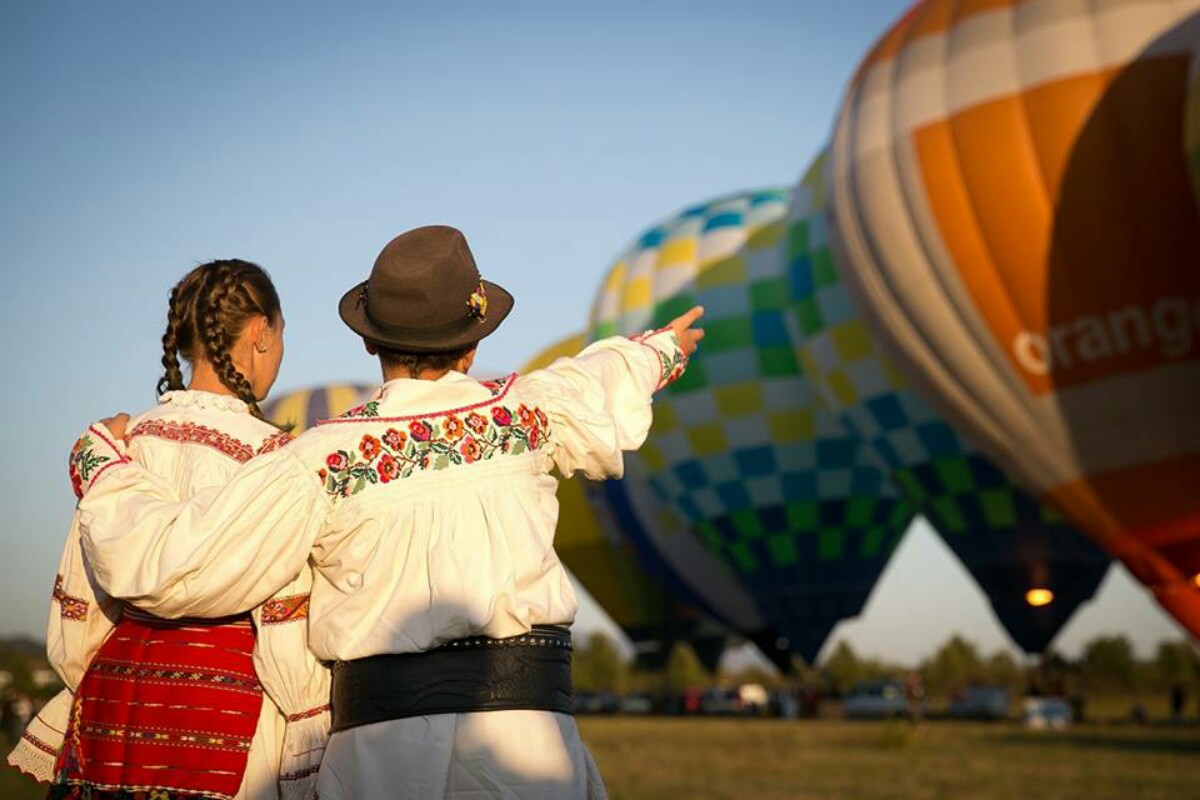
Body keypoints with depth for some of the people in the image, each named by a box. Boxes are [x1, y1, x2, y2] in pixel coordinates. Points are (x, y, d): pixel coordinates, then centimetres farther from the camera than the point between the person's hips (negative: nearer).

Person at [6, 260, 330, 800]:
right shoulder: (265, 454, -11)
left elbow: (73, 633, 8)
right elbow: (286, 637, -14)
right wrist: (314, 755, -5)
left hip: (115, 703, 6)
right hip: (228, 714, -5)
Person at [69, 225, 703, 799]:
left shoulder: (326, 461, -1)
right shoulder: (524, 412, 6)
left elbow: (171, 565, -2)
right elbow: (602, 384, 31)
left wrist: (106, 464, 17)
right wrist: (660, 350, 55)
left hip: (379, 740, -1)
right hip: (524, 721, 1)